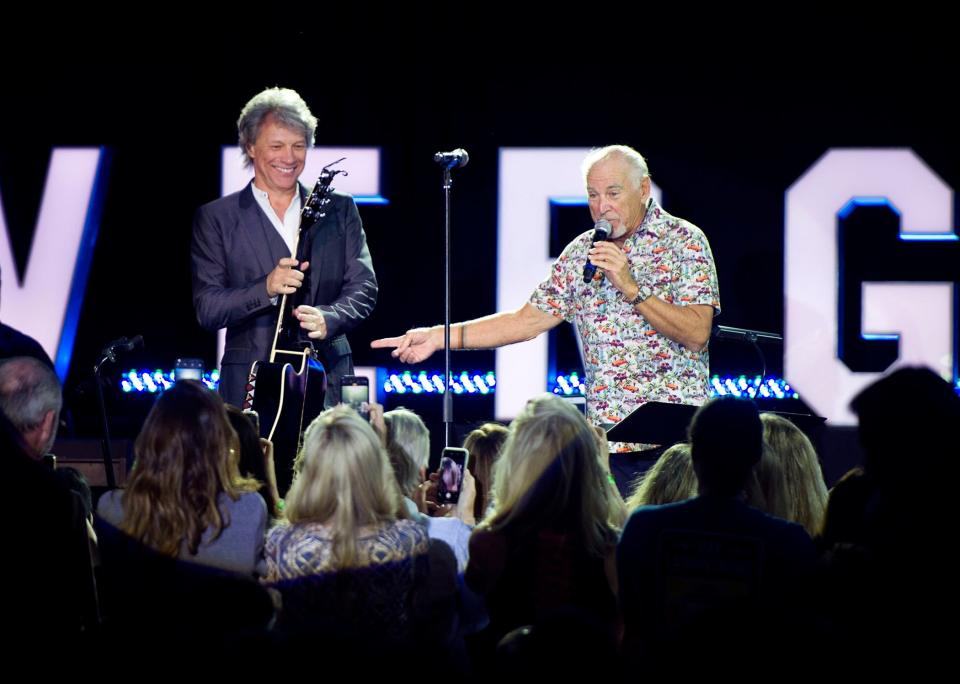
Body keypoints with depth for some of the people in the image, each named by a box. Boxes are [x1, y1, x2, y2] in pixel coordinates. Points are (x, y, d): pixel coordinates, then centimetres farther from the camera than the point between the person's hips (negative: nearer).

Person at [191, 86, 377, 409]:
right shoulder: (215, 218, 7)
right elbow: (206, 309, 1)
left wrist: (328, 319, -12)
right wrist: (266, 288, -16)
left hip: (328, 380, 2)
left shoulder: (340, 210, 14)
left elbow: (364, 288, 9)